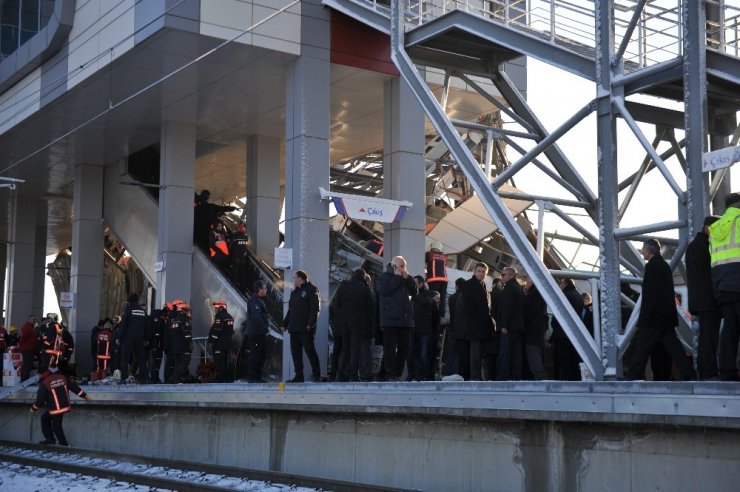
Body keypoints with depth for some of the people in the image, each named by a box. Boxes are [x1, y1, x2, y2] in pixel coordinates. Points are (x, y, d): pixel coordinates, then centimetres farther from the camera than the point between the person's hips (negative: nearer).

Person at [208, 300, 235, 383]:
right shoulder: (230, 317, 15)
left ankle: (220, 379, -11)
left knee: (219, 363, -8)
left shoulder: (219, 317, -14)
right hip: (228, 344, 9)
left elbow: (215, 331, -19)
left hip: (219, 344, -9)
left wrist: (211, 342, -12)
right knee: (225, 362, 14)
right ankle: (226, 378, 16)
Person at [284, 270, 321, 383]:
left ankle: (316, 374, 3)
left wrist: (311, 323, -21)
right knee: (295, 352, 5)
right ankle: (298, 376, 9)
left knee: (310, 350, -5)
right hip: (294, 329, 8)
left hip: (306, 328, -8)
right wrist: (285, 323, 15)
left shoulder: (311, 290, -3)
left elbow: (315, 308, -12)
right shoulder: (294, 292, 22)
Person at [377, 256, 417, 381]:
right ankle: (390, 375, -5)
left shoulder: (406, 278, 21)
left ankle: (398, 374, 13)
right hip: (390, 320, -6)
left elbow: (414, 292, 11)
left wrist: (407, 278, 0)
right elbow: (384, 289, -15)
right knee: (390, 348, -7)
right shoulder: (384, 276, 4)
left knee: (404, 348, 6)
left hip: (405, 319, 6)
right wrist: (397, 277, -9)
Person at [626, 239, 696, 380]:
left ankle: (633, 376, -3)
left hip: (654, 316, -9)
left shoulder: (652, 266, -11)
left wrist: (644, 317, -18)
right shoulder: (664, 265, 18)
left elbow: (650, 294, -18)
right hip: (667, 315, 9)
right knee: (673, 346, 7)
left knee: (642, 346, -4)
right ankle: (689, 375, 2)